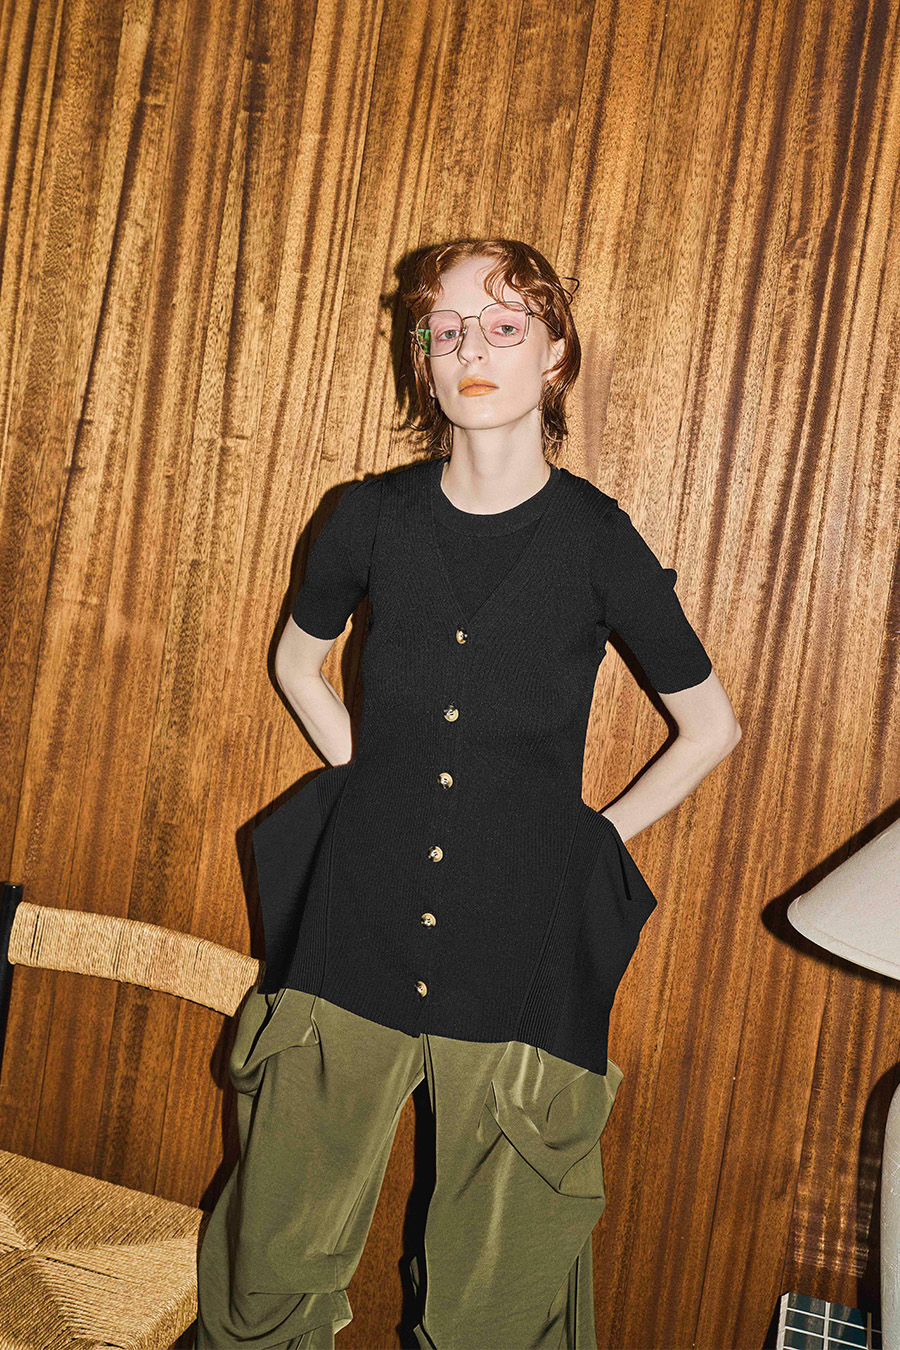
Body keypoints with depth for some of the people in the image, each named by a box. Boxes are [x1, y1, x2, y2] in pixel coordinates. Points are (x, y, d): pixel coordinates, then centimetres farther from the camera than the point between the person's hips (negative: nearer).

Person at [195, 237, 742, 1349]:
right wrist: (366, 778, 10)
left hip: (520, 959, -1)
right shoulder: (373, 518, 1)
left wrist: (593, 837, 3)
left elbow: (712, 727, 7)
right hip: (357, 929, 2)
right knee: (278, 1259, 13)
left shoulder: (598, 541, -5)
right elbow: (296, 659, 20)